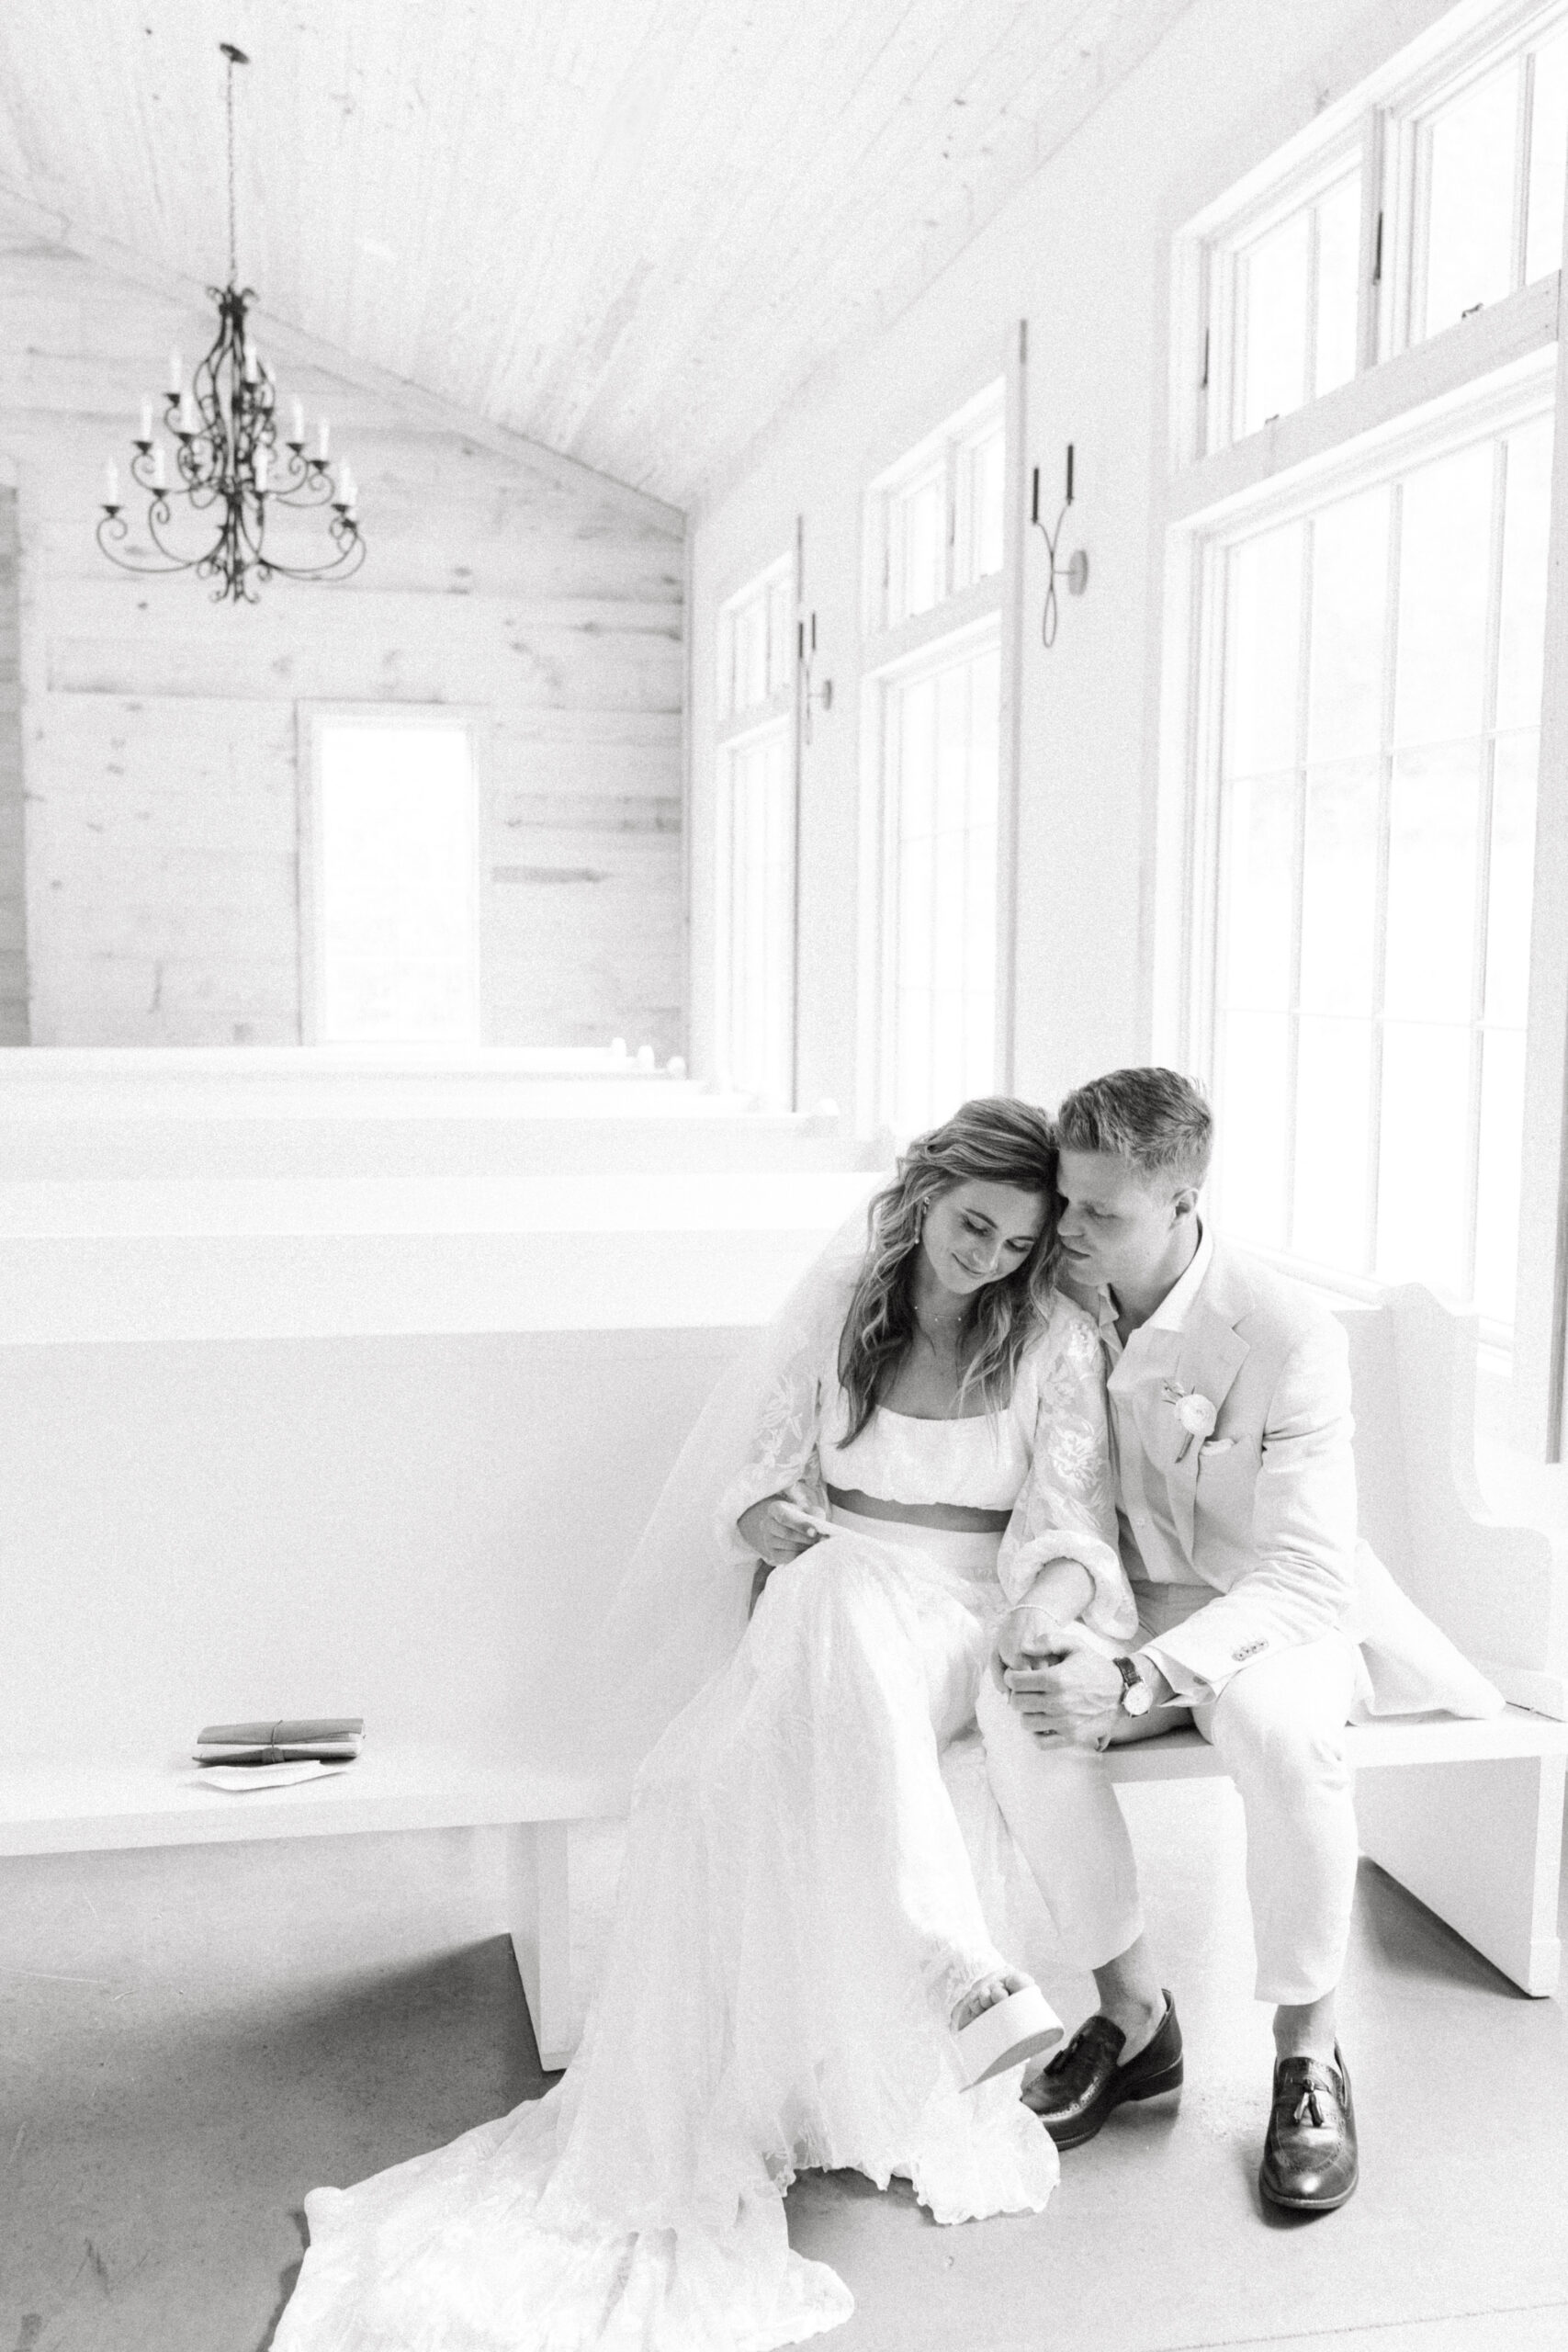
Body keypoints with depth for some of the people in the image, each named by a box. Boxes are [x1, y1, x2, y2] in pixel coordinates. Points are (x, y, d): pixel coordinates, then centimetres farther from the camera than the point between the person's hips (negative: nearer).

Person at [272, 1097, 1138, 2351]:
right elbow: (763, 1482, 9)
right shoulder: (838, 1300, 6)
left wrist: (1039, 1633, -24)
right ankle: (968, 1984, -34)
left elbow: (1070, 1524, -6)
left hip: (970, 1618, -2)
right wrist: (799, 1539, -10)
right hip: (824, 1607, 3)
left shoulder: (1055, 1335, -1)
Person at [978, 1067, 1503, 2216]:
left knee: (1279, 1719, -37)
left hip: (1287, 1619, -4)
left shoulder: (1290, 1336, -23)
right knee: (1017, 1698, -27)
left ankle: (1310, 2047, -12)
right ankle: (1135, 2013, -7)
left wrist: (1136, 1684, -38)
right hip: (1140, 1610, 4)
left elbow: (1305, 1581, -26)